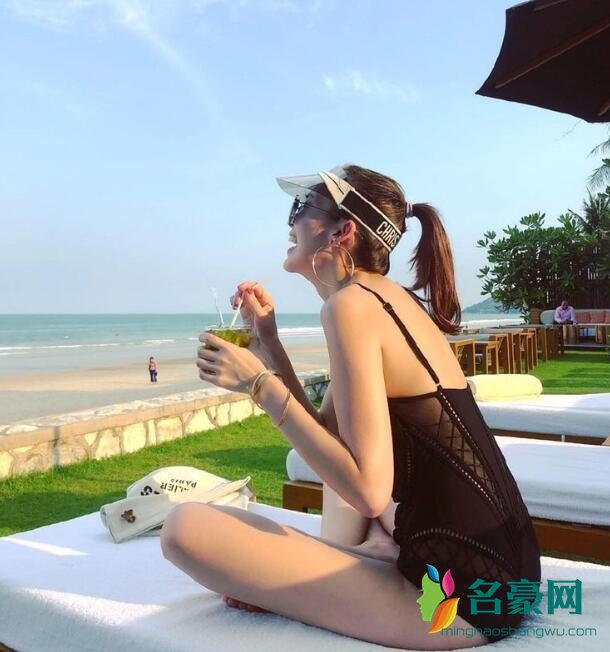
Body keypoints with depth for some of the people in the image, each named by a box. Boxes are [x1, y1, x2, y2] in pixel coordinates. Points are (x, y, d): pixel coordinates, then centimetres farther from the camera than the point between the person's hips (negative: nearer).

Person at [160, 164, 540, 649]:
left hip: (458, 598, -9)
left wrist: (259, 384, -16)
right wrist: (267, 341, 10)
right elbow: (329, 439, 15)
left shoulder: (351, 304, -16)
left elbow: (368, 491, -23)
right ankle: (349, 558, 17)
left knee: (186, 528, -15)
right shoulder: (393, 298, 11)